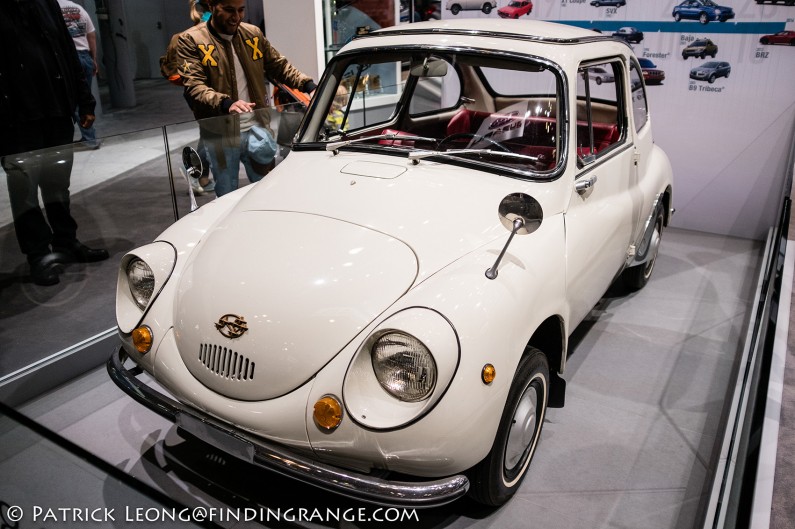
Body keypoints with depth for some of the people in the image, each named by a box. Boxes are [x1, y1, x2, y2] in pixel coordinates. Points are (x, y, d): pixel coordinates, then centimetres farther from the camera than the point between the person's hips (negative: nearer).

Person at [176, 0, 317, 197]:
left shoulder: (253, 34, 9)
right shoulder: (191, 40, -5)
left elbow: (280, 66, 14)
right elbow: (194, 85, -16)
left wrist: (309, 85, -5)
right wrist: (226, 103, -35)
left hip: (257, 130, 4)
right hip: (220, 135, -3)